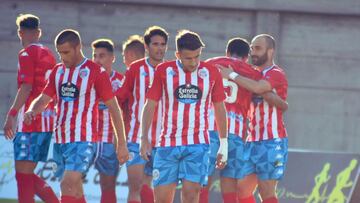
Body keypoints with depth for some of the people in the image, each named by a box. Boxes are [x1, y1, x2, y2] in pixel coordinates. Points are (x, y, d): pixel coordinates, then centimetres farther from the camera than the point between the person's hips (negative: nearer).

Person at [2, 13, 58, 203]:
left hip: (30, 121, -8)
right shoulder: (49, 55, 17)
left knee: (23, 174, -6)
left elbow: (26, 87, -16)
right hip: (48, 120, 8)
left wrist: (11, 115, -17)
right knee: (27, 175, 13)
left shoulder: (26, 54, -7)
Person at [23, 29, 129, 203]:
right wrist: (32, 111, -13)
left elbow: (113, 108, -3)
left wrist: (121, 143, -3)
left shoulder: (95, 72, -5)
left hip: (83, 140, -7)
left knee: (68, 185, -20)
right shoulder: (58, 71, 13)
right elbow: (44, 98, 11)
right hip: (60, 140, 7)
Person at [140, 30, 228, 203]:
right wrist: (144, 138, 0)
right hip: (167, 143, 0)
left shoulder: (211, 73, 2)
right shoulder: (164, 71, 0)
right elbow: (150, 106, 6)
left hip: (198, 145, 0)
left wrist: (224, 144, 11)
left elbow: (219, 109, 11)